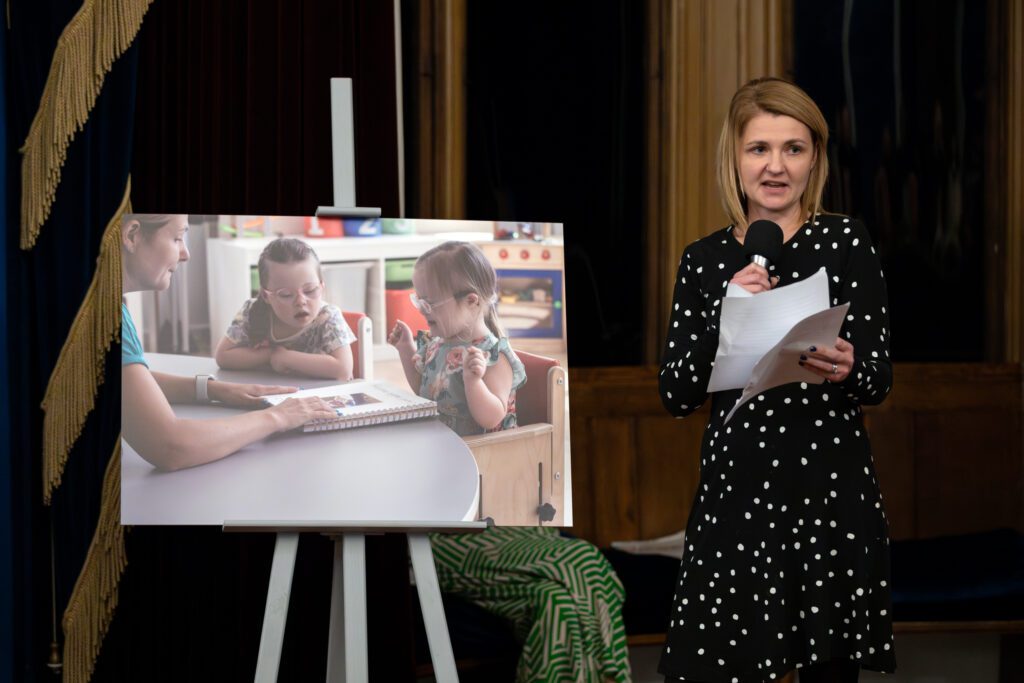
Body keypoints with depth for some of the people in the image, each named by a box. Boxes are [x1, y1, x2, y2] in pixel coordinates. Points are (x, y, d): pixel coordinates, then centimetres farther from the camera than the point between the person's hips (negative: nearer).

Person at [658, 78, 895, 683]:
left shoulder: (845, 242, 1)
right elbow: (677, 395, 4)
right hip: (735, 485, 2)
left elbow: (880, 378, -1)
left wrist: (844, 371, -23)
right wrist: (725, 318, -12)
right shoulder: (705, 259, 8)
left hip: (830, 490, -2)